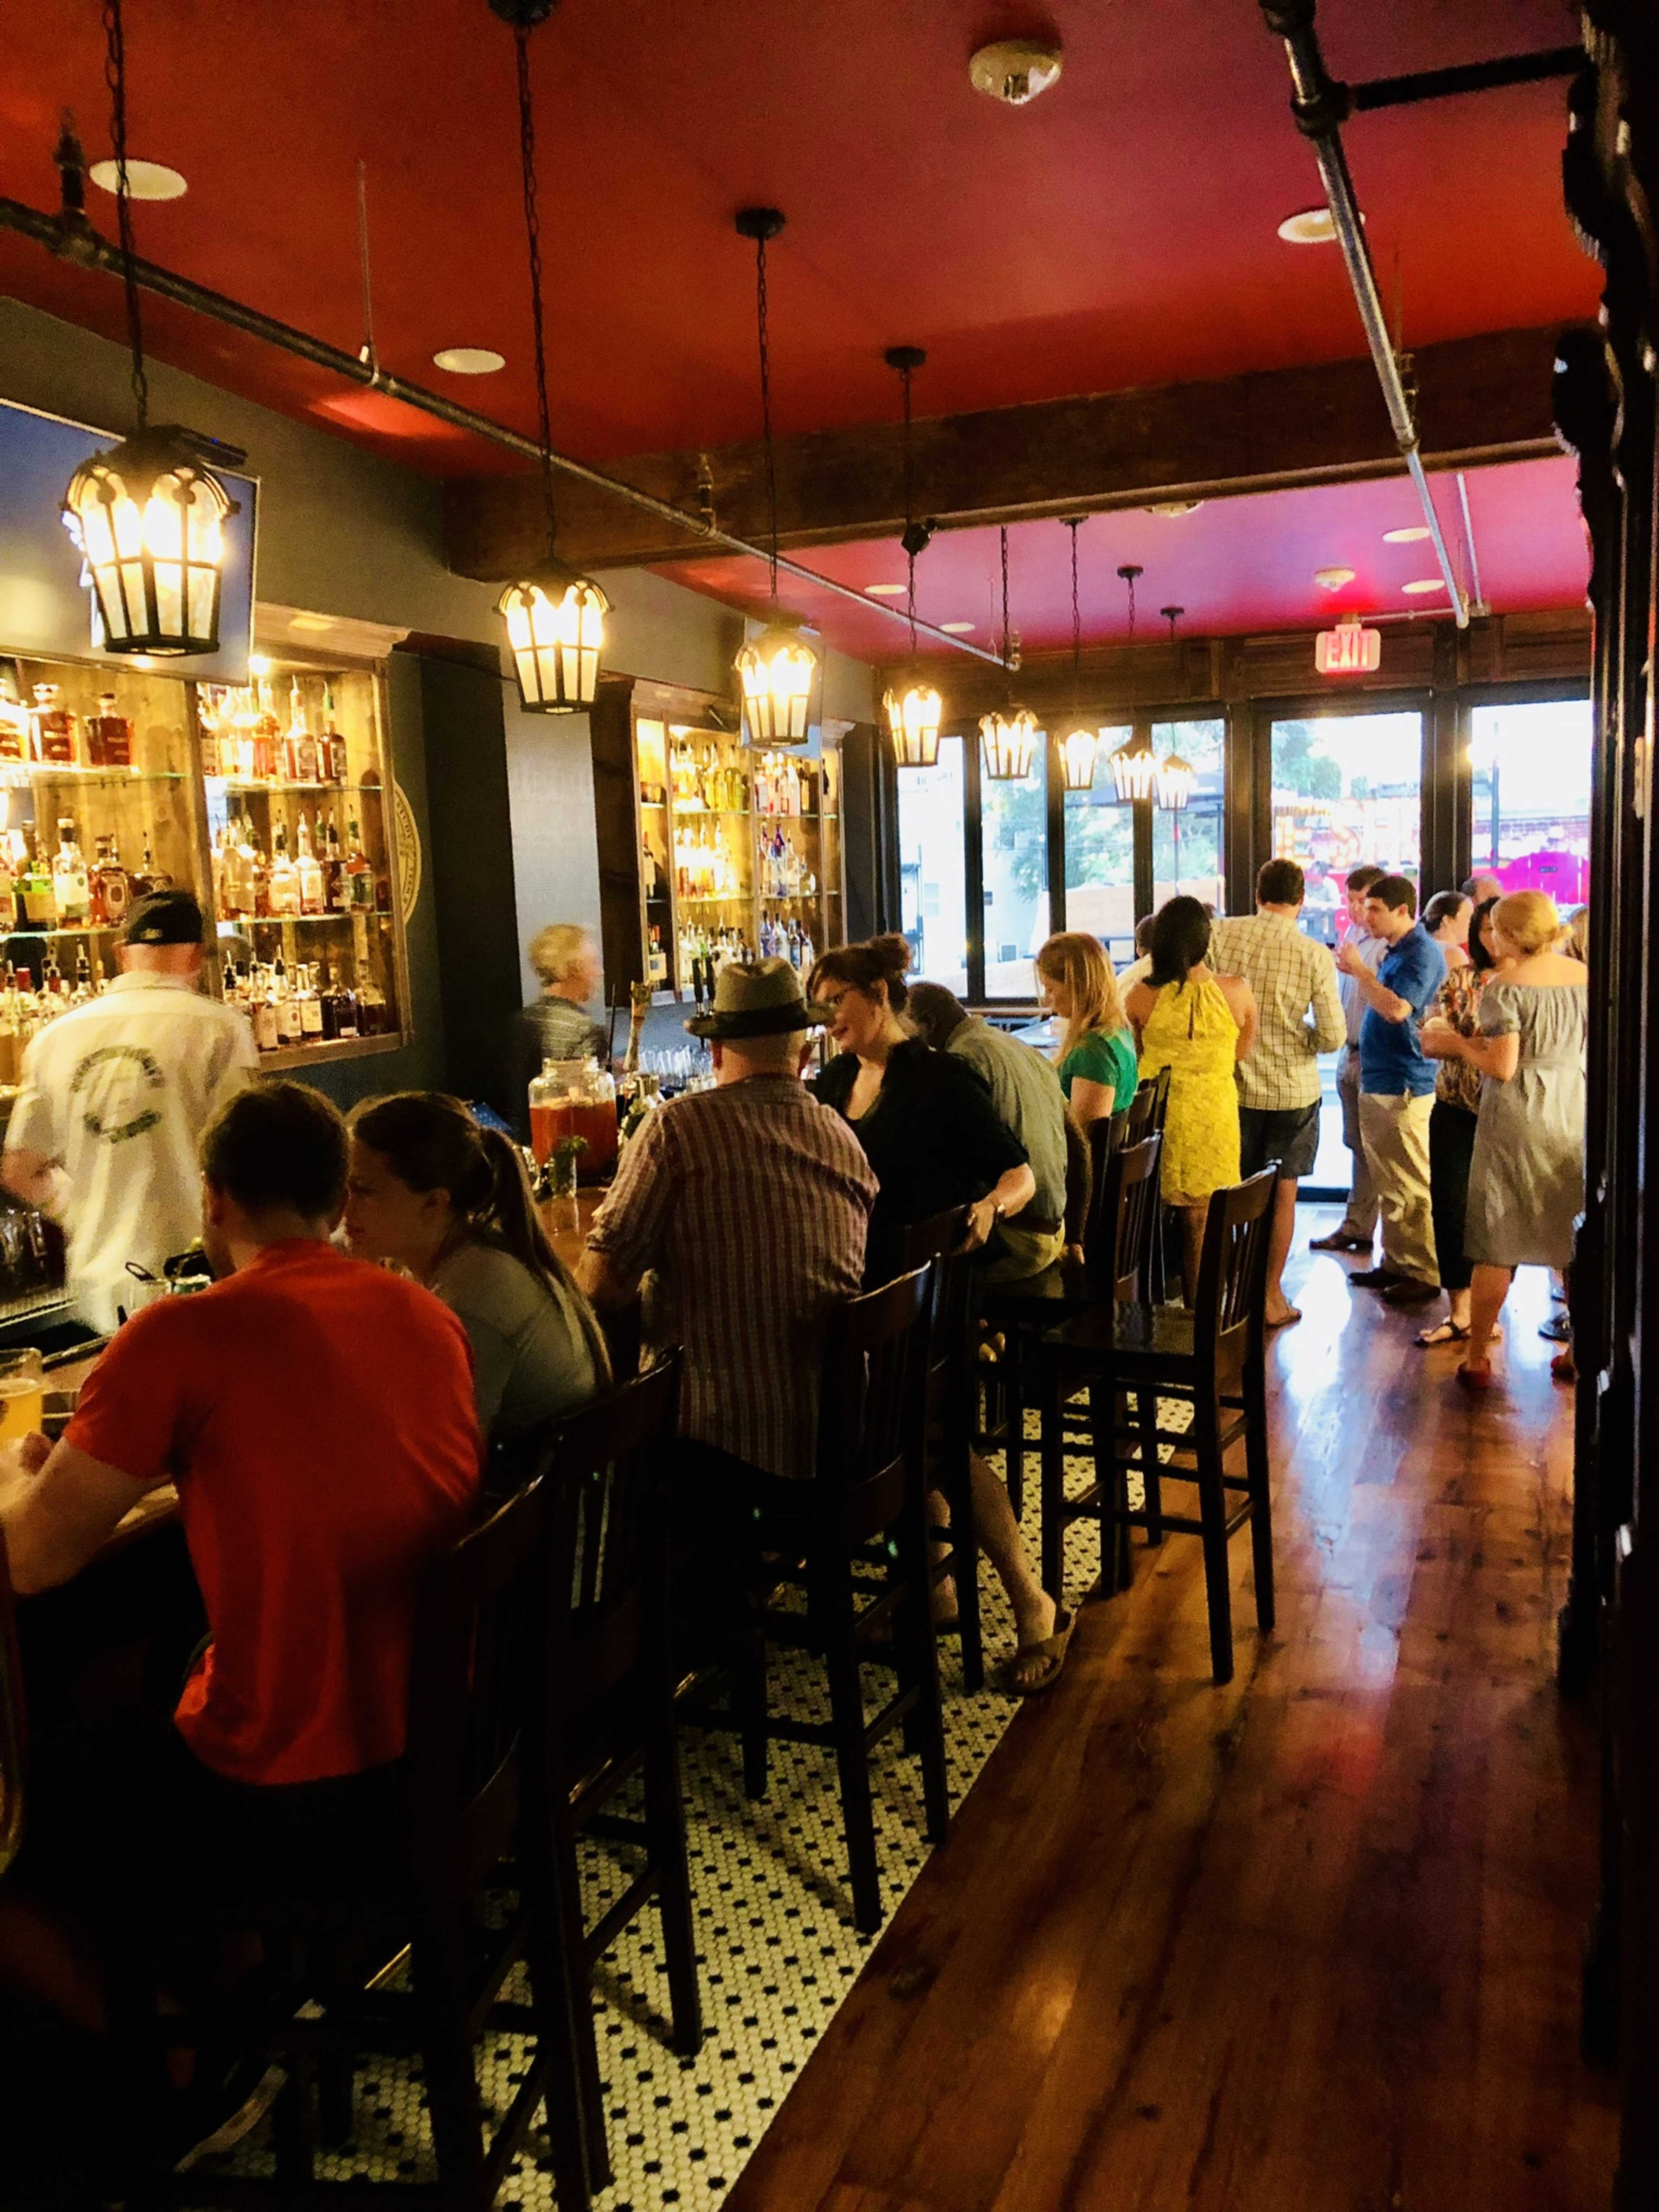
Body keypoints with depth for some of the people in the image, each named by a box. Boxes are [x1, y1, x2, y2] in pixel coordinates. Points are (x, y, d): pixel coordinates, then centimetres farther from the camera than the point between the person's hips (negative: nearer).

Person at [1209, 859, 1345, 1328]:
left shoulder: (1222, 934, -7)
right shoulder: (1315, 955, -11)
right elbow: (1334, 1036, -11)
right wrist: (1303, 1036, 10)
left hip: (1234, 1085, 1)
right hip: (1293, 1089, -1)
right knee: (1283, 1195, 11)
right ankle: (1271, 1297, 17)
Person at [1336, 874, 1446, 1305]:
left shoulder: (1423, 953, -15)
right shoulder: (1394, 951, 15)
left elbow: (1397, 1009, -27)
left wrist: (1360, 970, -16)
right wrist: (1358, 974, 9)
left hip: (1405, 1090, -10)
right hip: (1377, 1084, 10)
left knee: (1411, 1188, -4)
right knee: (1388, 1185, 15)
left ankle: (1425, 1274, 2)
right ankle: (1396, 1263, 24)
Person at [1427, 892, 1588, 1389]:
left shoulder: (1506, 985, -13)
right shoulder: (1585, 976, 4)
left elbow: (1502, 1068, -18)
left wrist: (1462, 1045, -2)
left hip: (1518, 1118, -5)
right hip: (1576, 1113, 5)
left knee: (1497, 1244, 3)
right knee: (1578, 1237, 15)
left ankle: (1477, 1358, 9)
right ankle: (1581, 1353, 23)